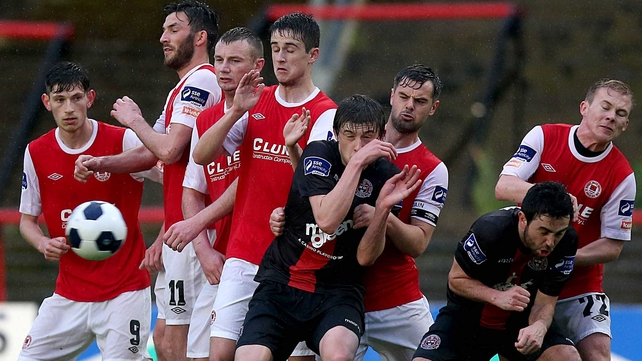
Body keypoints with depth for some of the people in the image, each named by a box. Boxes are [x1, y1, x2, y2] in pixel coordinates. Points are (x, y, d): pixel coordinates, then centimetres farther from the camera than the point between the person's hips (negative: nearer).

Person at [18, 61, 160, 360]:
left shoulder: (123, 142, -9)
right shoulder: (36, 153, 2)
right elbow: (27, 220, 12)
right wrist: (44, 244, -9)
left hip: (124, 291, -4)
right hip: (69, 295, 4)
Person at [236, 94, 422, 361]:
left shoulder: (387, 176, -2)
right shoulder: (319, 154, -5)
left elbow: (365, 258, -6)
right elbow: (326, 220, -23)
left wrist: (383, 207, -20)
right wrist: (357, 162, -24)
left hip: (338, 291, 0)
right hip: (281, 281, 0)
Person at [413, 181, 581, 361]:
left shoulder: (566, 243, -19)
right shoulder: (490, 229, -28)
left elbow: (545, 303, -13)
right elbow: (456, 279, -15)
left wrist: (539, 327, -38)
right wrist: (497, 297, -33)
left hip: (522, 321, 2)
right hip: (467, 318, -2)